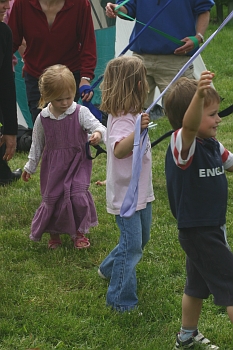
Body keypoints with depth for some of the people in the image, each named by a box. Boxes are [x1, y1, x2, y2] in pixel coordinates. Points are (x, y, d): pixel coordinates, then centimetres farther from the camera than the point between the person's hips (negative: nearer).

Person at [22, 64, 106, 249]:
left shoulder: (81, 113, -11)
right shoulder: (43, 118, -3)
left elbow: (98, 126, -22)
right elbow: (37, 144, 9)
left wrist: (98, 134, -46)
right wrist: (30, 167, 14)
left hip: (77, 163, -2)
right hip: (53, 166, 2)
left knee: (78, 196, -13)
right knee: (51, 198, 6)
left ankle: (80, 233, 10)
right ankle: (54, 234, 29)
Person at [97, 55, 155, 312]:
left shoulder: (131, 115, 7)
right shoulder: (121, 120, -25)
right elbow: (119, 150, -45)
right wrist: (138, 131, -56)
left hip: (141, 192, 10)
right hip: (125, 195, -10)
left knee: (141, 238, 23)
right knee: (132, 244, -8)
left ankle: (109, 269, 44)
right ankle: (121, 300, 1)